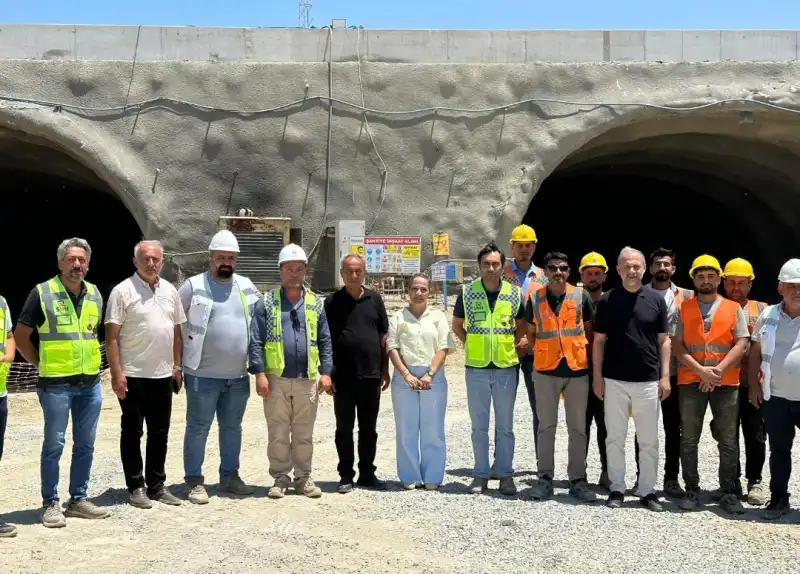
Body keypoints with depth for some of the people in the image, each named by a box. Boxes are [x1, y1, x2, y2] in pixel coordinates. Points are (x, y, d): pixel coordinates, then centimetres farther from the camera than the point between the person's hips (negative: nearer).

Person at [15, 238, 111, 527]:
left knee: (85, 444, 10)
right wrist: (42, 364, -3)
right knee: (54, 445, 1)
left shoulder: (95, 294, 8)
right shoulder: (42, 293, -7)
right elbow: (21, 336, -2)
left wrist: (90, 360, 12)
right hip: (56, 384, -5)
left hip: (90, 383, 5)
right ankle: (50, 504, 13)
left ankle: (78, 500, 21)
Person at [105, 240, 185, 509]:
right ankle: (136, 487, 15)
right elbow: (111, 336, -10)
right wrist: (116, 373, -15)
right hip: (133, 375, -5)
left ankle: (156, 485, 22)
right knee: (132, 433, 5)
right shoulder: (123, 291, -7)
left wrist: (177, 366, 11)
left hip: (163, 375, 5)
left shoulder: (170, 291, 9)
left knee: (160, 433, 11)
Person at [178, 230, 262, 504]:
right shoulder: (194, 286, -6)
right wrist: (186, 349, -4)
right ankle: (194, 481, 13)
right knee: (198, 428, 3)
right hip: (203, 374, -4)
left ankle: (230, 476, 27)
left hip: (238, 375, 5)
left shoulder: (246, 286, 7)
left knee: (232, 427, 14)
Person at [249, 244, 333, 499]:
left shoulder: (315, 303, 10)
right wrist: (259, 373, -10)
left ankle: (303, 477, 20)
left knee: (304, 434, 10)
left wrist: (325, 372, 1)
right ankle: (280, 478, 17)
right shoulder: (266, 302, 2)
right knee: (278, 433, 6)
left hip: (308, 380, 2)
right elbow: (256, 341, -3)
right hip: (276, 379, -2)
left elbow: (324, 341, 10)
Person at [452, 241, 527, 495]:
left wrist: (513, 347, 1)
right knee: (479, 425, 8)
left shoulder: (515, 293, 0)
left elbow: (521, 326, 13)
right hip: (476, 367, 0)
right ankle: (480, 474, 18)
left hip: (506, 367, 0)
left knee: (505, 426, 8)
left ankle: (505, 474, 18)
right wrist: (471, 345, 2)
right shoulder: (467, 292, -2)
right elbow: (456, 325, 11)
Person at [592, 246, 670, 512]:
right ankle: (617, 489, 17)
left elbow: (664, 341, 6)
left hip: (648, 381, 1)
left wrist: (665, 376, 0)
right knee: (615, 438, 7)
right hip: (614, 380, 0)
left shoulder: (656, 300, 4)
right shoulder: (607, 300, 2)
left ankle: (648, 490, 17)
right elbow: (598, 341, 4)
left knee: (649, 440, 7)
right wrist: (597, 376, -1)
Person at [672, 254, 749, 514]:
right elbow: (676, 345, -1)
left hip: (726, 382, 0)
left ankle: (728, 493, 13)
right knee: (689, 439, 4)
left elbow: (741, 343, -1)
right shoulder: (683, 309, 6)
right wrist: (700, 370, -13)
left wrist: (719, 370, -13)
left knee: (728, 441, 4)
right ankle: (692, 490, 14)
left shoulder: (734, 309, 6)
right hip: (691, 381, 0)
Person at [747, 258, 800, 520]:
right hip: (775, 397, 2)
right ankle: (779, 499, 24)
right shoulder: (768, 315, 5)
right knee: (779, 450, 13)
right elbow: (756, 350, 12)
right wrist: (753, 384, 6)